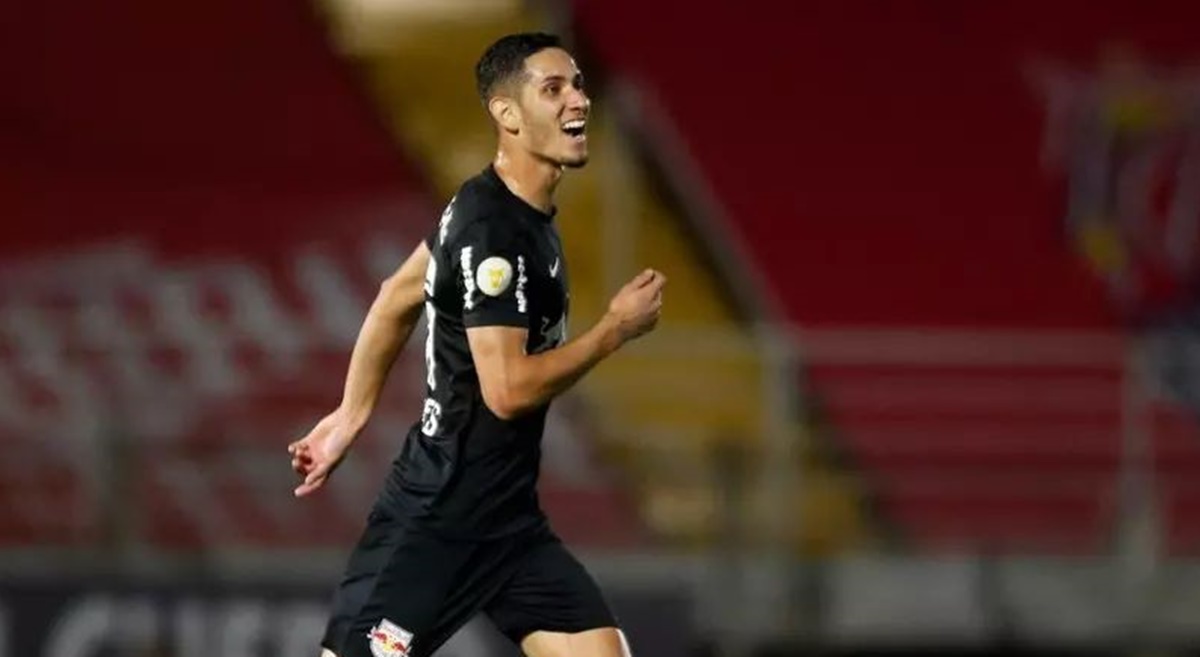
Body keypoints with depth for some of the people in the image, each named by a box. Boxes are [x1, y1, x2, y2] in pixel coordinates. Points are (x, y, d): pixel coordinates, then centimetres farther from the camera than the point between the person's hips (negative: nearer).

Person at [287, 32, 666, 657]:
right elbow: (508, 389, -24)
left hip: (509, 521, 9)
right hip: (434, 520, -9)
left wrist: (351, 415, 24)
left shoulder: (512, 209, 9)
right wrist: (617, 328, -15)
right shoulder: (492, 231, -20)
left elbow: (398, 298, 20)